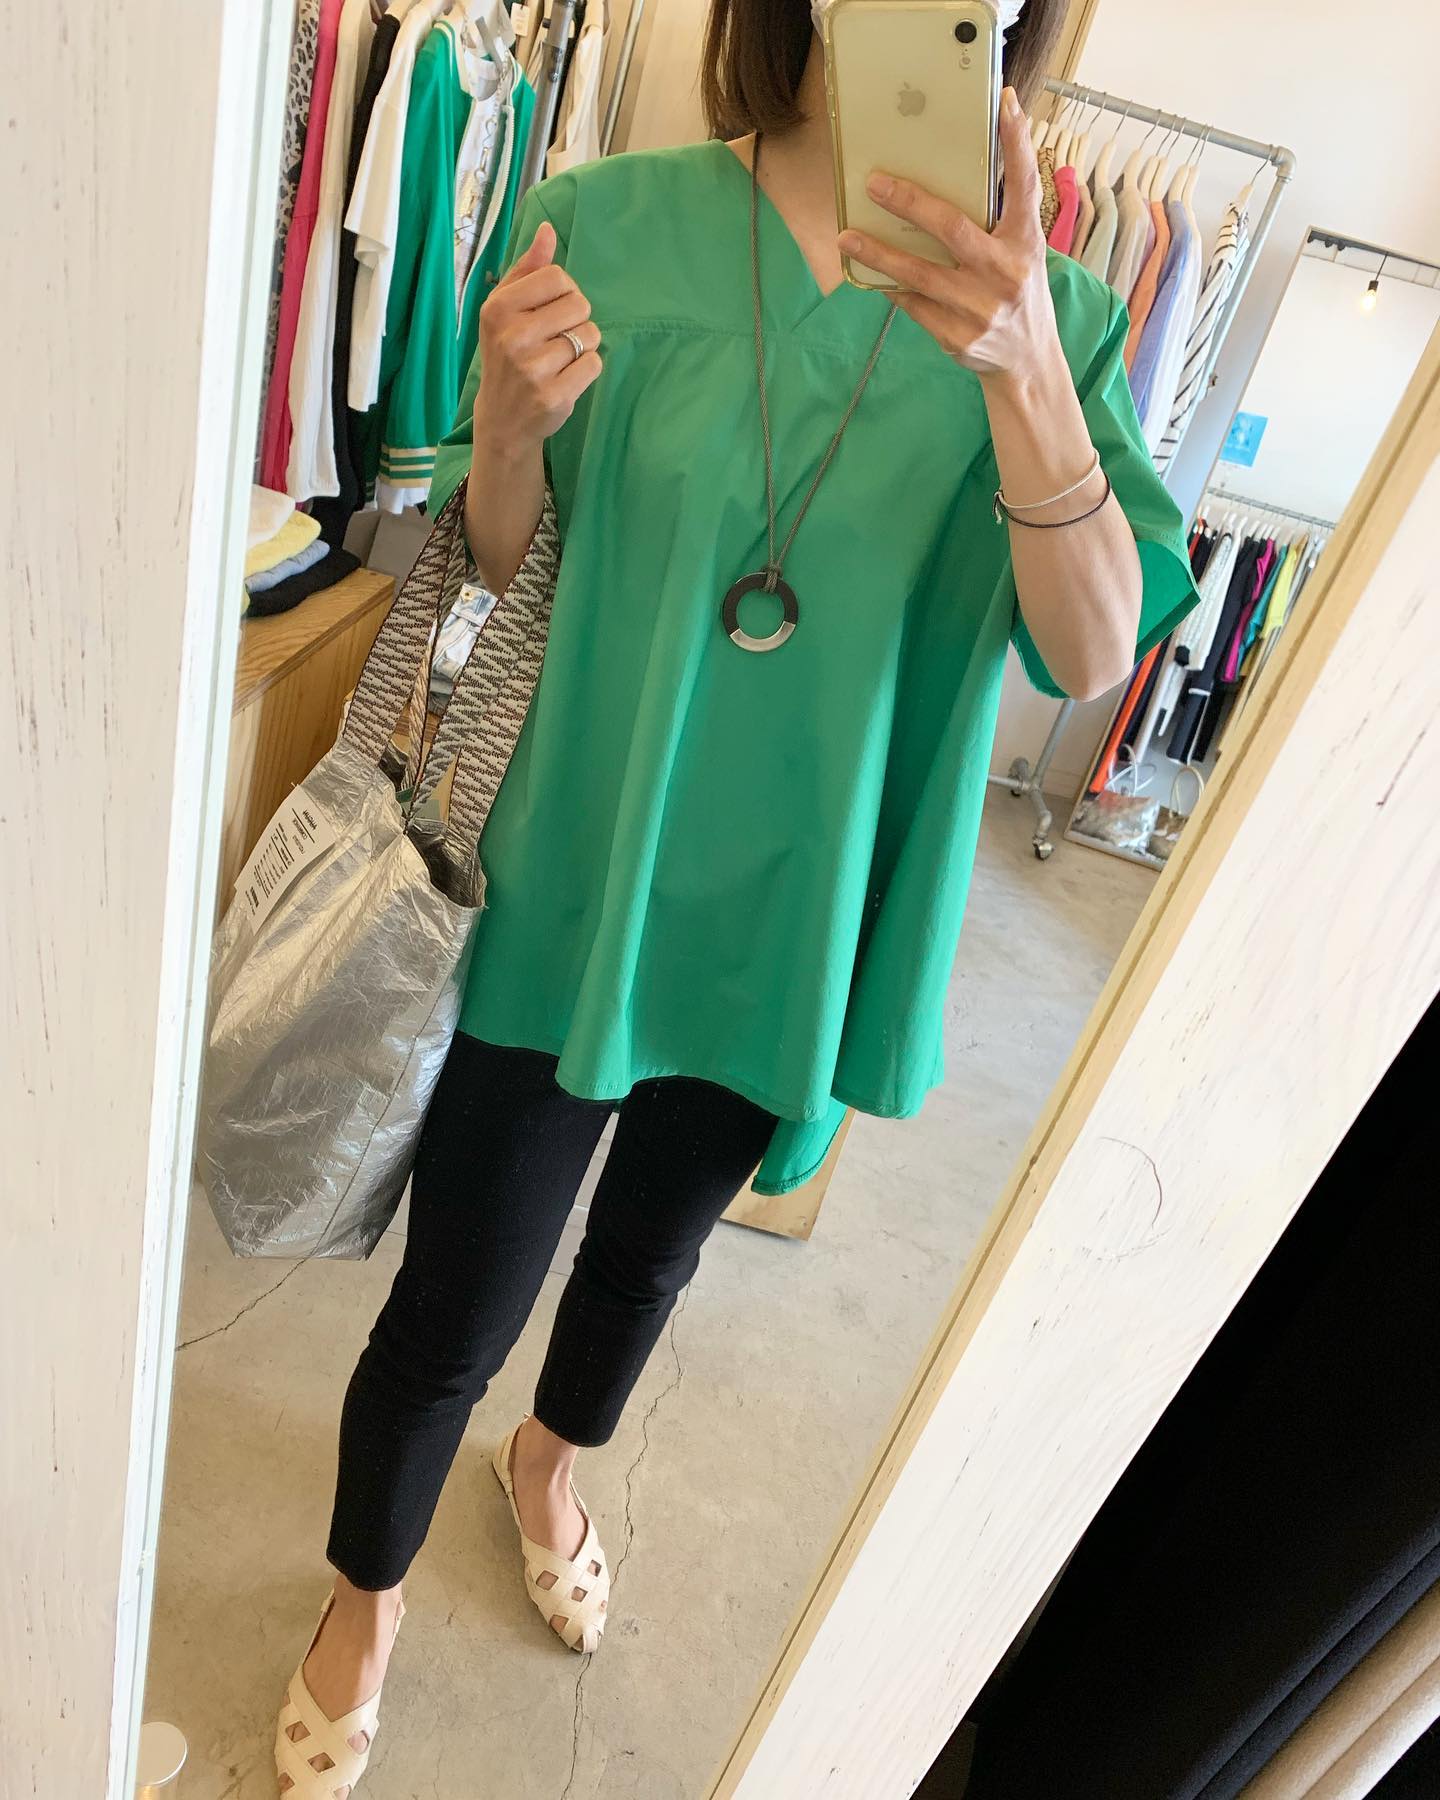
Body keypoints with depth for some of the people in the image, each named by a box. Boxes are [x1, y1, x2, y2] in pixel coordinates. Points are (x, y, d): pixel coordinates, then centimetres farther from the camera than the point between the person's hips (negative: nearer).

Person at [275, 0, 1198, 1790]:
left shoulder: (1043, 310, -6)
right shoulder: (614, 223, -8)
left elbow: (1095, 655, -17)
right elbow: (495, 558, 0)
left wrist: (1024, 374, -33)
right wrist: (507, 423, -22)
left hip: (799, 922, 2)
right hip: (580, 891, -2)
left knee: (654, 1245, 25)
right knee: (455, 1306, 9)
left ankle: (547, 1461, 61)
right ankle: (361, 1601, 44)